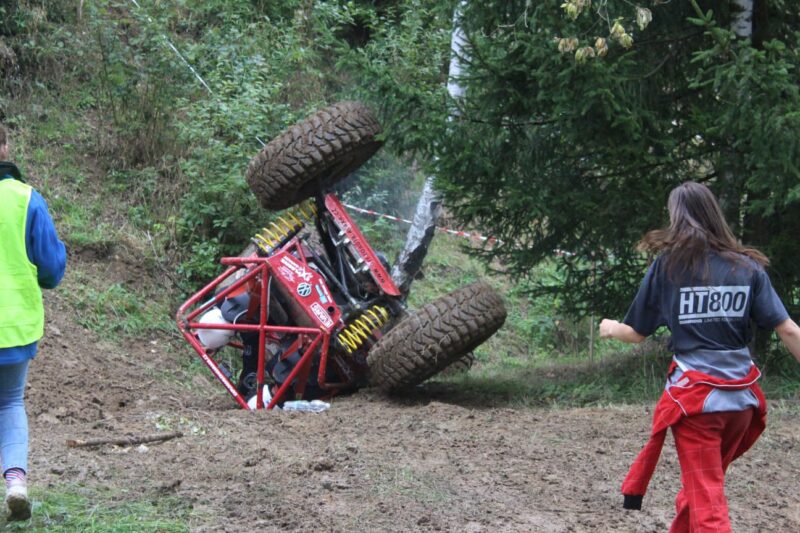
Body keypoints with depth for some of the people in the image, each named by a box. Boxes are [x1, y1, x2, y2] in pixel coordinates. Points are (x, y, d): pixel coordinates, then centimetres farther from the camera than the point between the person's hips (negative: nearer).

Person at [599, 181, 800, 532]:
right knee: (700, 489, 21)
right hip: (741, 397, 4)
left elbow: (636, 333, 7)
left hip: (695, 395, -4)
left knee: (707, 505, -3)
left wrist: (610, 329, 28)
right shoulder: (748, 268, 4)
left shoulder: (668, 264, -2)